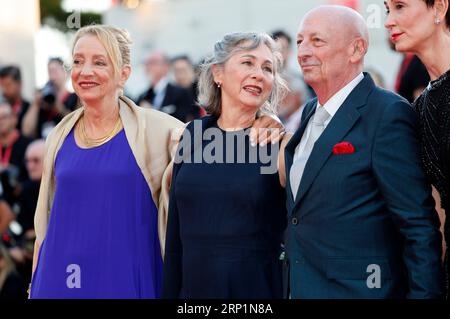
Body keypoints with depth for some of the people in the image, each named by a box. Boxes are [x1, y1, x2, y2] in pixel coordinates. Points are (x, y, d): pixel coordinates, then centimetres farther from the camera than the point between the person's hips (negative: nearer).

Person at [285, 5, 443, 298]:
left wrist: (424, 293, -19)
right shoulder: (310, 112, 10)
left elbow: (420, 227, -17)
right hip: (301, 287, 8)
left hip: (358, 289, -8)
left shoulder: (389, 114, -15)